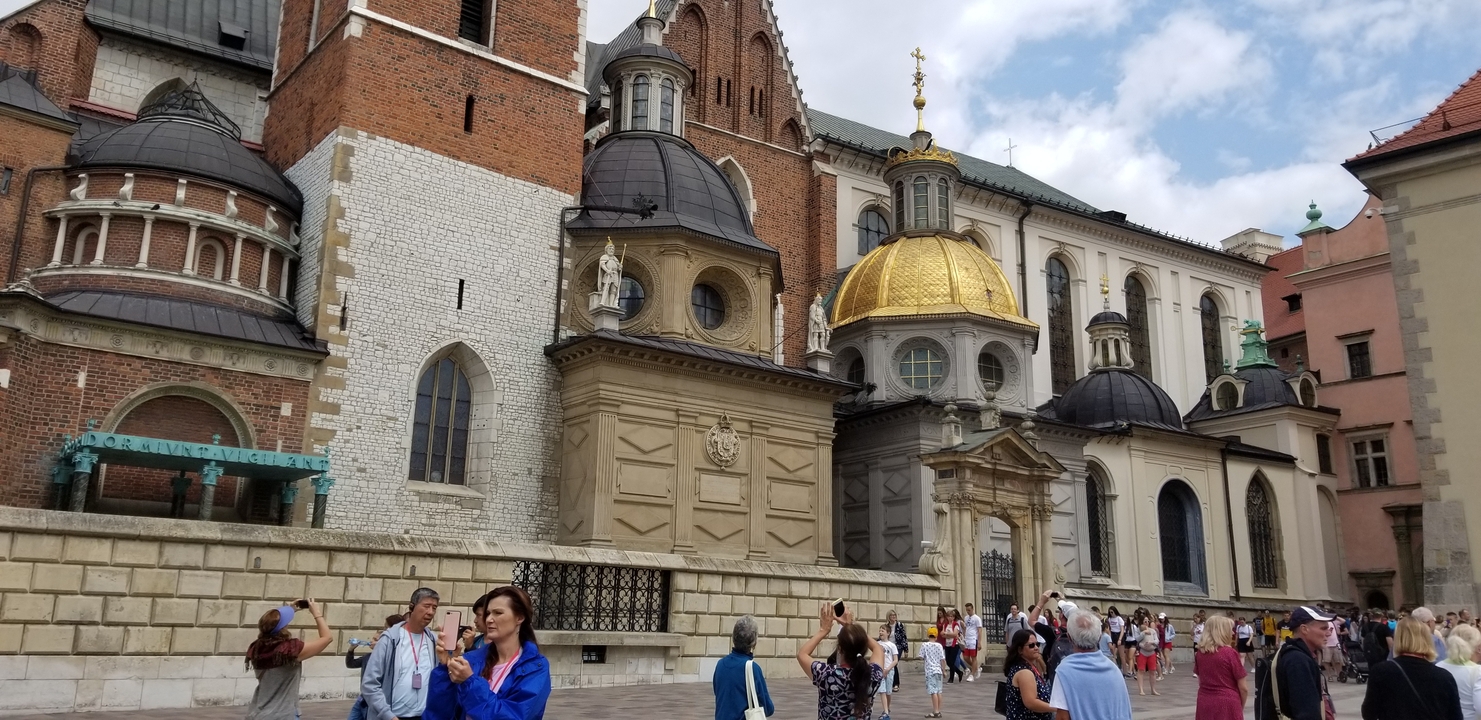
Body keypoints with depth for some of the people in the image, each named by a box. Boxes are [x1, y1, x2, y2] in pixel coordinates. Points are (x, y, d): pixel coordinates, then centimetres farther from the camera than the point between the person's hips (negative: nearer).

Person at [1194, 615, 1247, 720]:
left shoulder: (1199, 652, 3)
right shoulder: (1230, 653, -12)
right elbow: (1243, 688, -7)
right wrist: (1241, 707, 9)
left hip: (1204, 704, 5)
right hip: (1227, 704, -5)